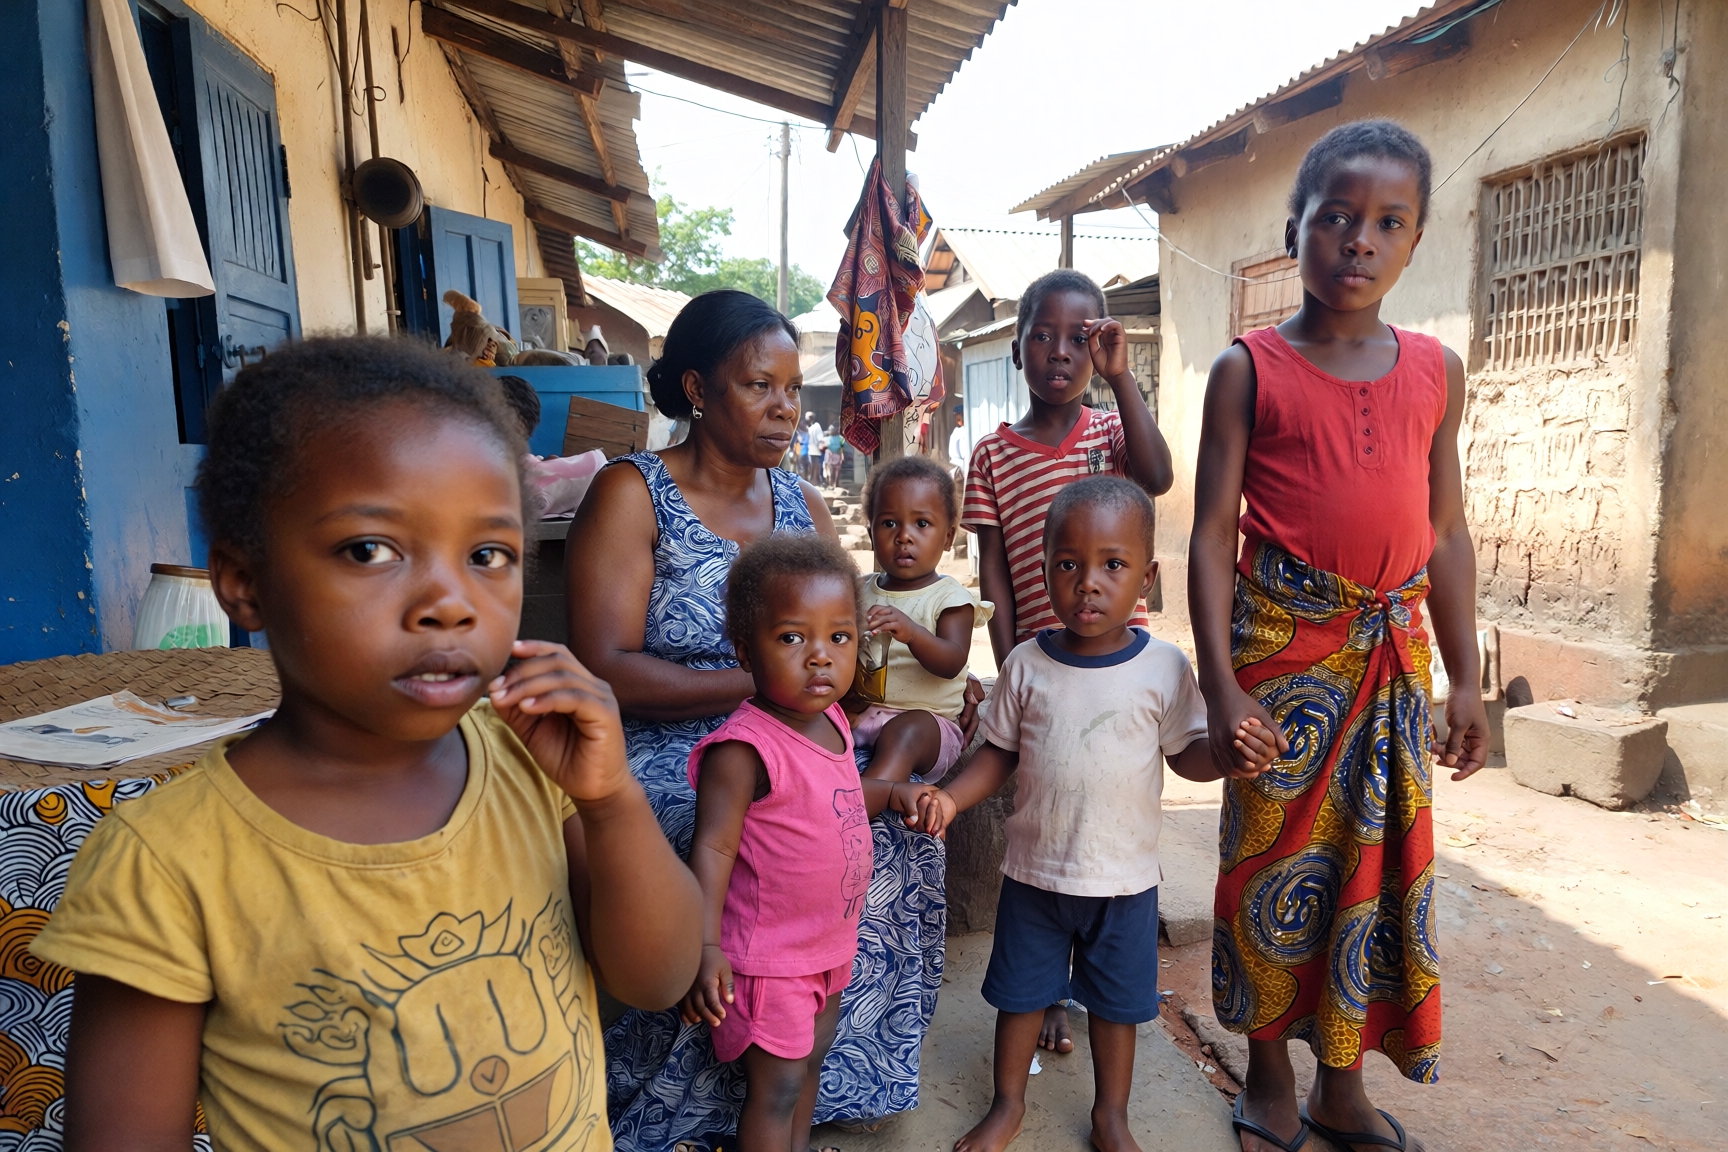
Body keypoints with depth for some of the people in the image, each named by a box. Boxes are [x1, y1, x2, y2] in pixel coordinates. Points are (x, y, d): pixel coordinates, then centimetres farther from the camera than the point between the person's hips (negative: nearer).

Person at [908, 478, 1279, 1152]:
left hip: (1123, 877, -1)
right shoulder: (1027, 664, -9)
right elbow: (1000, 753, 0)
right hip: (1033, 870, 1)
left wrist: (1230, 752, -27)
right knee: (1020, 991, 17)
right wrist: (951, 797, -14)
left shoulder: (1164, 668, -11)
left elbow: (1187, 752, -6)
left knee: (1116, 1001, 18)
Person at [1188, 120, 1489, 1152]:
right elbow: (1212, 536, -7)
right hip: (1282, 645, -3)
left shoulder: (1436, 371, 8)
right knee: (1275, 860, 6)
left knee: (1379, 865, 11)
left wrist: (1464, 679, 9)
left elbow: (1447, 532, 11)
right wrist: (1222, 686, -14)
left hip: (1392, 651, 4)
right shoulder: (1249, 369, -3)